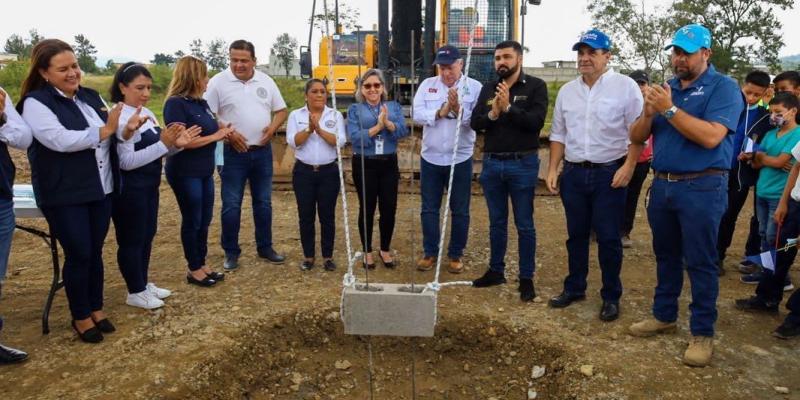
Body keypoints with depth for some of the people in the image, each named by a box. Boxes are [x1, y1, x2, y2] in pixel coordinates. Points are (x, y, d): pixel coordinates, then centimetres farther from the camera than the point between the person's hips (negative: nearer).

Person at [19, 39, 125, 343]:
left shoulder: (91, 96, 9)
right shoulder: (35, 102, -11)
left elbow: (114, 129, 12)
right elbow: (60, 140, -24)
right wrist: (104, 131, -18)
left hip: (101, 189, 5)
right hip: (64, 195, -5)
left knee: (95, 252, 14)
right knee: (79, 255, 3)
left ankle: (96, 308, 29)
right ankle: (80, 316, 21)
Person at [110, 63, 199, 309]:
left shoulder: (147, 114, 8)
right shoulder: (120, 118, -20)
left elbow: (155, 150, 14)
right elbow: (126, 161, -25)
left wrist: (175, 145, -6)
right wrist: (163, 144, -28)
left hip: (149, 186, 9)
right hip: (129, 189, -9)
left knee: (147, 235, 18)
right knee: (132, 239, 5)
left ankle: (143, 284, 33)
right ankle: (135, 292, 19)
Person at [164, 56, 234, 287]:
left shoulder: (201, 103, 9)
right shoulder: (176, 104, -15)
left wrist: (223, 131, -2)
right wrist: (216, 136, -18)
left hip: (205, 171, 8)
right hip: (185, 173, -8)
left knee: (204, 220, 14)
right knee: (192, 220, 3)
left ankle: (202, 264, 26)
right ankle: (193, 270, 16)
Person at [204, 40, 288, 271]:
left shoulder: (266, 81, 5)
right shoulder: (218, 82, -6)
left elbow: (281, 110, 10)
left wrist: (273, 128, -8)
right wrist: (228, 134, -18)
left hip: (262, 152, 4)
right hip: (233, 153, -3)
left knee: (263, 202, 12)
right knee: (231, 205, 1)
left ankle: (265, 248, 25)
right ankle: (231, 252, 14)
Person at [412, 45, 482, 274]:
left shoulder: (475, 87, -4)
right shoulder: (427, 85, 4)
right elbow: (417, 114, -5)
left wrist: (458, 110, -26)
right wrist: (440, 112, -18)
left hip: (460, 159, -2)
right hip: (430, 158, 2)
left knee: (460, 211, 8)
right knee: (429, 209, 10)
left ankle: (456, 255, 22)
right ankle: (430, 252, 24)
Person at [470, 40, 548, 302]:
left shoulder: (535, 86, -3)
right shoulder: (488, 89, 11)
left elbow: (536, 121, -15)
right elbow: (475, 123, 2)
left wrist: (508, 108, -23)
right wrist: (492, 114, -16)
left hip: (522, 164, -4)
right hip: (492, 163, 4)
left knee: (524, 225, 4)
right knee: (497, 222, 15)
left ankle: (526, 278, 14)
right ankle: (496, 271, 27)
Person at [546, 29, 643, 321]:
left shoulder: (625, 86, -5)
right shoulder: (567, 91, 10)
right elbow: (558, 134, 14)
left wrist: (628, 166, -15)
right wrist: (553, 169, 7)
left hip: (610, 173, -4)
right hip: (574, 173, 5)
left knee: (608, 238, 2)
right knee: (576, 235, 13)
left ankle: (611, 297, 16)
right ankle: (574, 288, 28)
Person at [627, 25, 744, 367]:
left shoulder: (723, 87, -7)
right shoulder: (666, 88, 11)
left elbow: (711, 137, -23)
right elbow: (636, 138, 6)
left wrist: (669, 109, -22)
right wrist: (648, 113, -13)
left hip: (702, 188, -6)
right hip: (662, 185, 6)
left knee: (700, 262, 0)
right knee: (666, 255, 16)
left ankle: (702, 333, 12)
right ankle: (664, 315, 30)